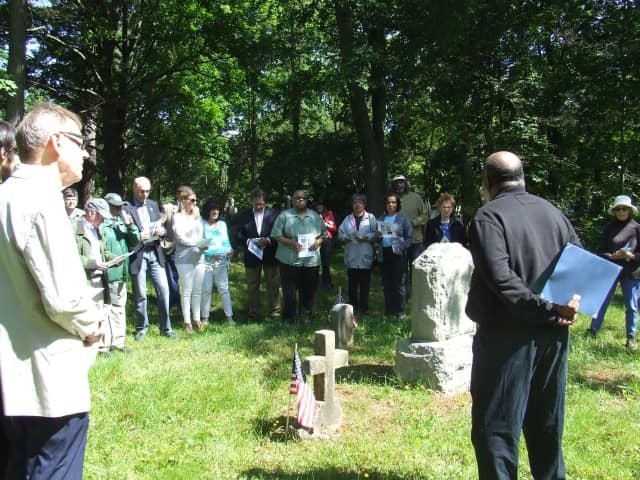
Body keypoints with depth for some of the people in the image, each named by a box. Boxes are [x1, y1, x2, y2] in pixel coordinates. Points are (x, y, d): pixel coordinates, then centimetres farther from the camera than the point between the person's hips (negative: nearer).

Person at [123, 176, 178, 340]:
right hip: (138, 255, -4)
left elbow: (161, 226, 16)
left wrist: (162, 231, -6)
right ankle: (142, 327, 22)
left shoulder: (153, 204, 12)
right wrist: (137, 237, -23)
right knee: (140, 294, 5)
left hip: (155, 253, 4)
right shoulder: (126, 207, -5)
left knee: (163, 290, 2)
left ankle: (165, 328, 13)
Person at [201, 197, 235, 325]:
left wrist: (230, 251, -8)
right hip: (206, 262, -3)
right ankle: (205, 317, 12)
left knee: (224, 289, 3)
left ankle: (229, 316, 7)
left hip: (221, 262, 3)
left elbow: (226, 242, 14)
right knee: (206, 290, 2)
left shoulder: (222, 224, 12)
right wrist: (211, 254, -19)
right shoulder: (201, 224, -3)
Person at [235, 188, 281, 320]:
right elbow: (238, 236, 0)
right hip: (251, 256, 1)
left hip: (270, 255, -1)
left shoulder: (274, 214, -2)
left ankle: (275, 313, 13)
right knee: (252, 286, 10)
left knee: (273, 285, 5)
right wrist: (249, 241, -19)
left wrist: (268, 240, -20)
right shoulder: (244, 216, 2)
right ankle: (252, 313, 20)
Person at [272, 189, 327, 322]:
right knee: (289, 291, 1)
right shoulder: (284, 215, 1)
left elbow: (324, 233, 16)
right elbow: (276, 235, -2)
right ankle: (289, 317, 14)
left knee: (309, 291, 8)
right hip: (289, 260, -3)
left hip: (311, 260, 3)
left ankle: (306, 315, 22)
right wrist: (291, 242, -16)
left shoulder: (315, 216, 12)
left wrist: (319, 241, -5)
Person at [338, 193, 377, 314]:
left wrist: (366, 237, -18)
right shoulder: (347, 219, 13)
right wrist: (345, 237, -10)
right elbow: (340, 232, 10)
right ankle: (352, 307, 15)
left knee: (364, 285, 1)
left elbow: (376, 233, -4)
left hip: (365, 257, -3)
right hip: (351, 257, 3)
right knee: (352, 284, 8)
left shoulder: (371, 218, 3)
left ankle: (363, 308, 10)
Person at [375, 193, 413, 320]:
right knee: (386, 285, 8)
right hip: (384, 254, 4)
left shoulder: (403, 219, 2)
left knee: (399, 284, -4)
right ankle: (388, 311, 17)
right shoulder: (380, 219, 13)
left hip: (397, 254, -4)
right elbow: (375, 237, 19)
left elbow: (410, 238, -1)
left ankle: (400, 312, 2)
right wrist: (376, 236, -3)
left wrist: (401, 248, -14)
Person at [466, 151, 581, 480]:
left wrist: (548, 309, -19)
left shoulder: (489, 216, -12)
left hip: (508, 336, -7)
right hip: (553, 335, 7)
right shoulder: (553, 212, 9)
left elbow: (501, 278, -23)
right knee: (547, 424, 19)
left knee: (496, 427, 2)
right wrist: (568, 306, -4)